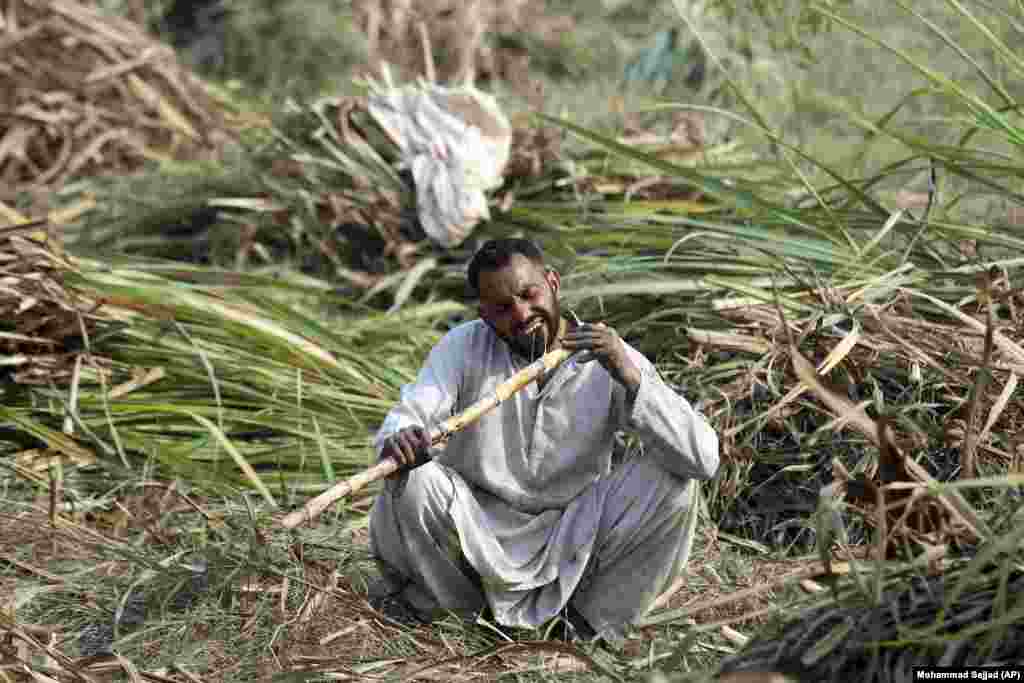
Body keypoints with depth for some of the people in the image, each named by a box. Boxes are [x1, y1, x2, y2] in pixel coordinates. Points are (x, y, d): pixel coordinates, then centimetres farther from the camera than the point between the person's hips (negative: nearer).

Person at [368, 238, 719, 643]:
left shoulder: (613, 362, -11)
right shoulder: (464, 347, -8)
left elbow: (703, 459, -21)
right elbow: (406, 417, -21)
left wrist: (631, 378, -34)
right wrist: (398, 440, -47)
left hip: (572, 544, 1)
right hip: (475, 532, 0)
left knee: (671, 475, -19)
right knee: (412, 483, -29)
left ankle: (589, 623, -2)